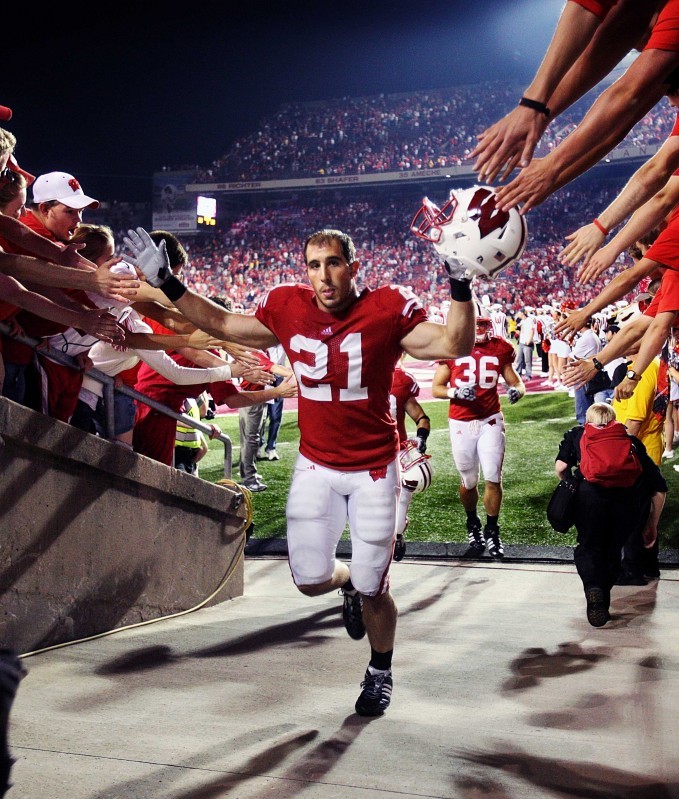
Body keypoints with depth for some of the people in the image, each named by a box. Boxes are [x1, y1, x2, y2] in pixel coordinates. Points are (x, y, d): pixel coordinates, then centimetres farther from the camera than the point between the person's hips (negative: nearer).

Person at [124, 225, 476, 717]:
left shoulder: (387, 309, -14)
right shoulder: (288, 310, -5)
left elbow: (454, 345, -21)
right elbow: (223, 325, 9)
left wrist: (461, 287, -32)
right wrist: (167, 284, 5)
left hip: (374, 470, -3)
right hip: (315, 465, 3)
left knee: (372, 591, 4)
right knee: (311, 580, 3)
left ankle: (380, 672, 35)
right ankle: (349, 582, 42)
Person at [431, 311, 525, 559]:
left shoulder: (500, 349, 0)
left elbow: (516, 381, 8)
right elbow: (436, 389, -1)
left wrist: (517, 390, -16)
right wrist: (455, 392, -21)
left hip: (490, 421, 1)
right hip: (461, 423, -1)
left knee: (493, 479, -2)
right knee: (469, 482, 9)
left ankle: (492, 531, 16)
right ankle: (473, 526, 34)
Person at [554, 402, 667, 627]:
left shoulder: (577, 434, 30)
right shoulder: (631, 442, 33)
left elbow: (560, 467, 11)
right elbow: (659, 488, 27)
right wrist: (652, 525, 36)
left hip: (591, 492, -1)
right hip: (630, 497, 2)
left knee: (588, 547, 16)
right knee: (612, 550, 21)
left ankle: (593, 587, -10)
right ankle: (602, 600, 12)